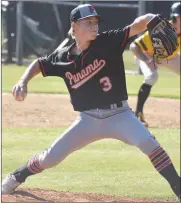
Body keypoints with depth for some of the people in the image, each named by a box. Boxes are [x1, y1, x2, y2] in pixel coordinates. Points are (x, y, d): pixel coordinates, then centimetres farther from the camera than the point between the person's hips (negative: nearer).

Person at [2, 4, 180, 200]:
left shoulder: (108, 42, -10)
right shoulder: (63, 56, -1)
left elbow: (136, 27, -23)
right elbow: (39, 64, 16)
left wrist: (149, 19, -45)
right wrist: (23, 82, -2)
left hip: (119, 115, -2)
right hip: (88, 119, 2)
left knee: (147, 142, -29)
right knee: (51, 157, 3)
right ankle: (16, 178, 32)